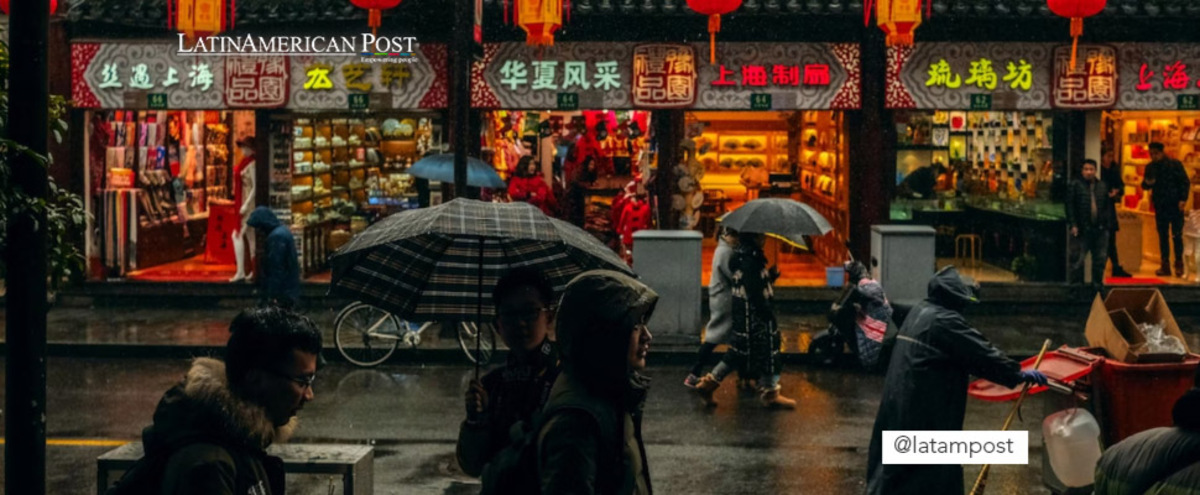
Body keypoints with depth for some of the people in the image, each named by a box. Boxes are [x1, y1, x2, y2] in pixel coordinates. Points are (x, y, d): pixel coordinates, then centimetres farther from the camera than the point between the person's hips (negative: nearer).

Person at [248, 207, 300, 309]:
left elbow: (276, 268, -22)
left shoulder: (276, 236, -20)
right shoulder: (282, 230, 12)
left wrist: (273, 294, -19)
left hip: (282, 293, -10)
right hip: (288, 290, 10)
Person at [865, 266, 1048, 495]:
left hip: (900, 405, 10)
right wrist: (1018, 374, 1)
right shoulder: (945, 321, -15)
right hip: (927, 413, -10)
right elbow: (982, 353, -11)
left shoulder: (919, 313, 15)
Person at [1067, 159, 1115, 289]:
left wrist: (1108, 223, 6)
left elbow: (1108, 206, 13)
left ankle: (1097, 282, 21)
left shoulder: (1103, 186, 11)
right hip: (1083, 229, -4)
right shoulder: (1075, 186, -2)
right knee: (1079, 259, -3)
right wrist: (1073, 225, -11)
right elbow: (1070, 206, -5)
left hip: (1100, 229, 4)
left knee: (1101, 258, 9)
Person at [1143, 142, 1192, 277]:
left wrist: (1183, 199, -12)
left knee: (1177, 235, -2)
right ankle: (1165, 266, 8)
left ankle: (1179, 265, 5)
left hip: (1175, 205, -4)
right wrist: (1147, 183, -10)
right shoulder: (1150, 167, 8)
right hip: (1159, 205, 4)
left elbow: (1185, 182, -3)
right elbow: (1145, 186, 14)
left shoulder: (1174, 164, -4)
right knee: (1163, 235, 4)